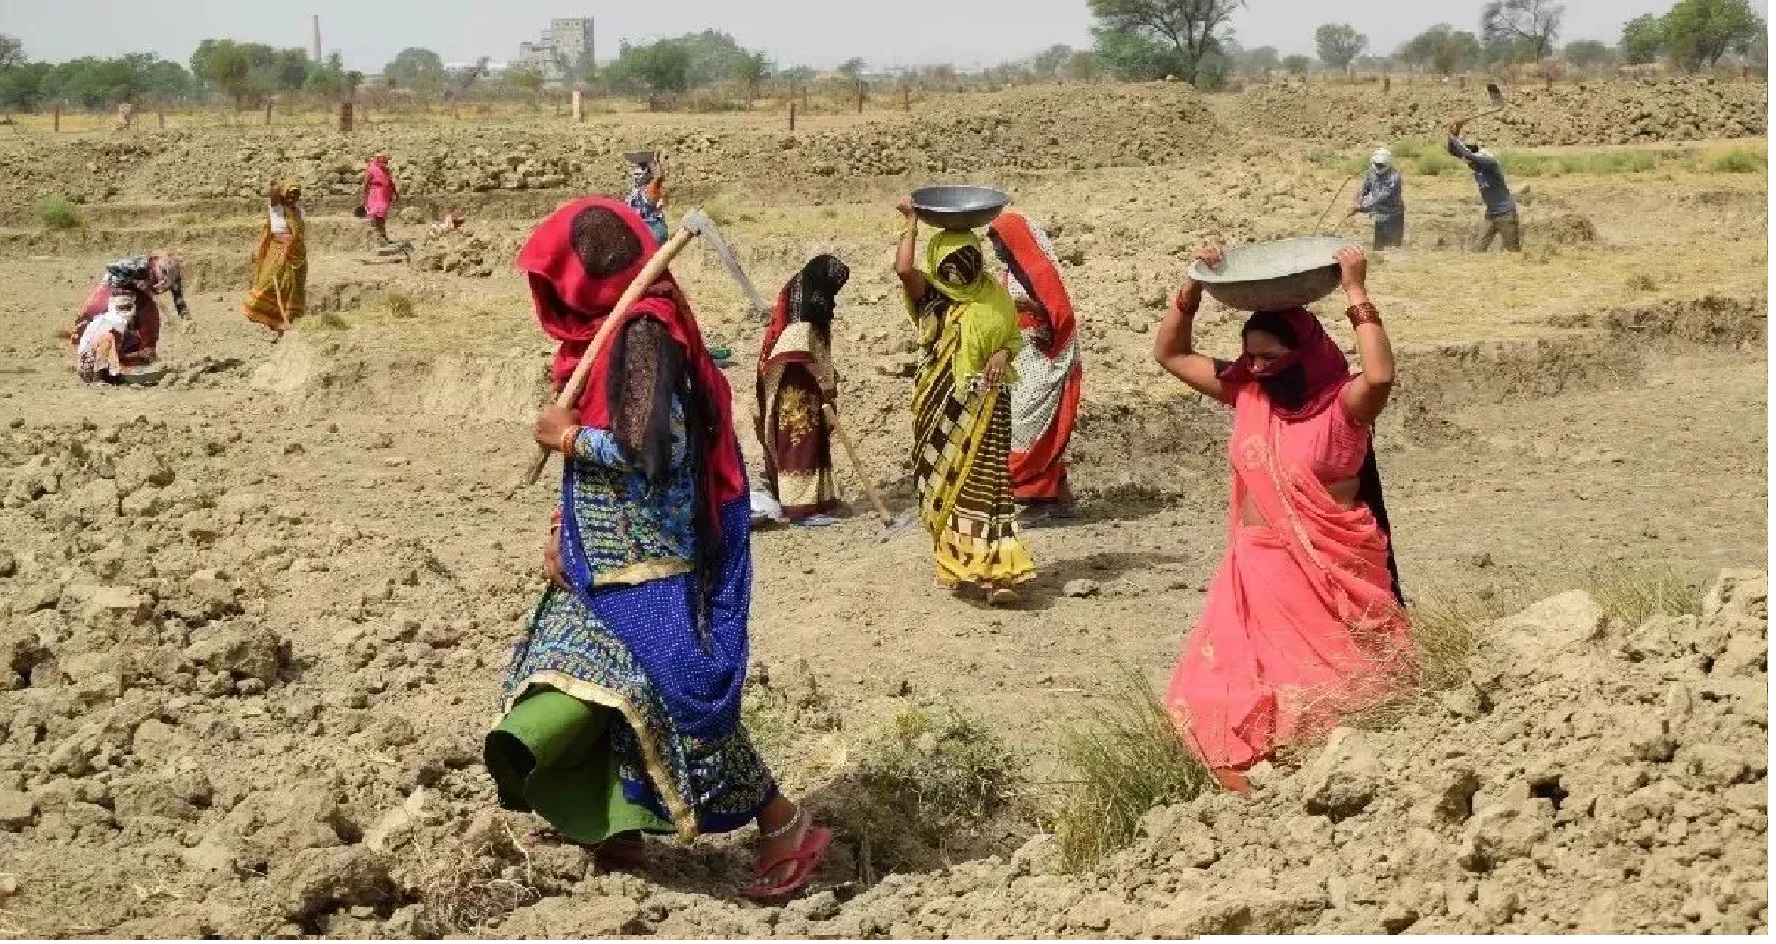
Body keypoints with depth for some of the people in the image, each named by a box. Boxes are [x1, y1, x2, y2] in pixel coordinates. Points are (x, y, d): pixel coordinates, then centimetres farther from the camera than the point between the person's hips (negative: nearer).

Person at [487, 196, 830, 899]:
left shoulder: (643, 333, -18)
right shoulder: (604, 333, 11)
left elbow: (648, 447, -26)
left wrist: (565, 436, -12)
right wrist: (560, 533, 10)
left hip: (652, 562, -10)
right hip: (608, 560, 10)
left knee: (676, 692, -9)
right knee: (577, 693, 15)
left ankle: (786, 826, 0)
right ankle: (607, 820, 30)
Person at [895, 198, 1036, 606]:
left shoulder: (995, 296, 6)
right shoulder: (931, 295, -2)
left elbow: (1014, 338, 13)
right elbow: (904, 268, -21)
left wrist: (1003, 354, -9)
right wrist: (911, 223, -10)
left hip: (986, 404, 0)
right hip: (943, 404, 0)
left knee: (986, 482, -7)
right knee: (945, 482, 9)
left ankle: (997, 572, -13)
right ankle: (954, 563, 24)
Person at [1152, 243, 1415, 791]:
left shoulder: (1344, 404, -11)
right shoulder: (1248, 395, 4)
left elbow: (1381, 375, -34)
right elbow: (1169, 354, 10)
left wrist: (1355, 291, -28)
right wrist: (1195, 285, -2)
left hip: (1328, 572, -5)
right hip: (1258, 568, 5)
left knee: (1335, 684, 1)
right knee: (1243, 685, 6)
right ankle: (1245, 782, 17)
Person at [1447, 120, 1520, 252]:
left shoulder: (1489, 162, -20)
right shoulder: (1475, 163, 2)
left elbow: (1468, 155, -34)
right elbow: (1453, 151, 1)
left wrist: (1455, 138, -24)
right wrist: (1452, 135, -16)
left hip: (1506, 213, -8)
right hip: (1491, 214, 8)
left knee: (1513, 250, -1)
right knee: (1479, 249, 2)